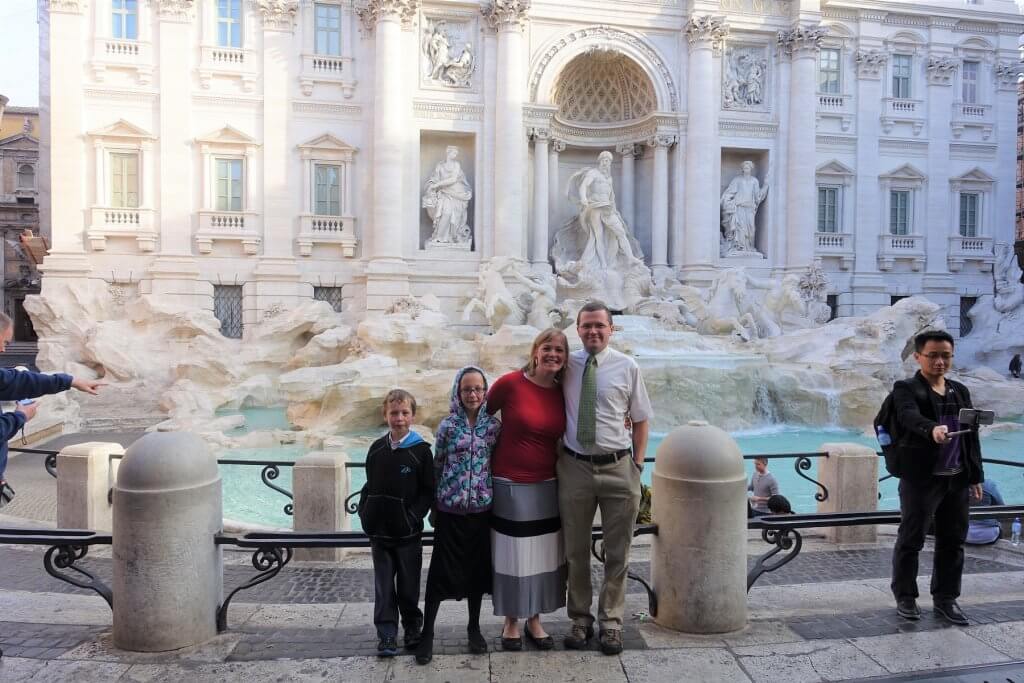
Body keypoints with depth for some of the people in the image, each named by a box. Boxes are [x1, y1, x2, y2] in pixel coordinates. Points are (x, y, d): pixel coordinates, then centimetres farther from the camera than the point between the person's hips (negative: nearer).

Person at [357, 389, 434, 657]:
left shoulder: (420, 450, -6)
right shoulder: (377, 449, 4)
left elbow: (428, 491, -5)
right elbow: (369, 485, 13)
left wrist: (414, 515, -14)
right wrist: (365, 513, 2)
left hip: (408, 532, -2)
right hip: (379, 530, 3)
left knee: (408, 583, 10)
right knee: (384, 584, 7)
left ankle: (412, 627, 29)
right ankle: (386, 635, 15)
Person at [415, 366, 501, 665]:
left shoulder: (494, 425, 0)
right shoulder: (447, 425, -5)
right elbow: (437, 467, 1)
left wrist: (494, 495, 6)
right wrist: (434, 506, 4)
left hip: (481, 506, 2)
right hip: (449, 508, -2)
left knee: (477, 567, 12)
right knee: (440, 570, 3)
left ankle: (474, 627, 29)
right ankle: (427, 633, 14)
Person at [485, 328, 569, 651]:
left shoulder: (562, 393, 1)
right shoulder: (510, 383, -13)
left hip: (547, 486, 4)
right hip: (510, 485, -4)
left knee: (544, 554, 11)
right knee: (512, 554, 7)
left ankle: (534, 620, 29)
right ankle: (511, 622, 26)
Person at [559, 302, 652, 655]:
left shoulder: (627, 367, -2)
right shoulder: (566, 365, 0)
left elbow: (641, 419, 5)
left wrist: (637, 464, -2)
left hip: (618, 467, -1)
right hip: (574, 467, 1)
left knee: (617, 552, 11)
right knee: (576, 550, 14)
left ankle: (611, 622, 28)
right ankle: (580, 619, 32)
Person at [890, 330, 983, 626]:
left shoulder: (960, 391, 15)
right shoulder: (906, 388, -4)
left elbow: (971, 435, 17)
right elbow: (909, 416, -25)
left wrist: (976, 476, 13)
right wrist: (932, 429, -46)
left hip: (957, 479, 6)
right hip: (921, 478, -6)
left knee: (953, 541, 12)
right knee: (911, 540, 3)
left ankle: (945, 599, 26)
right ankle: (905, 597, 17)